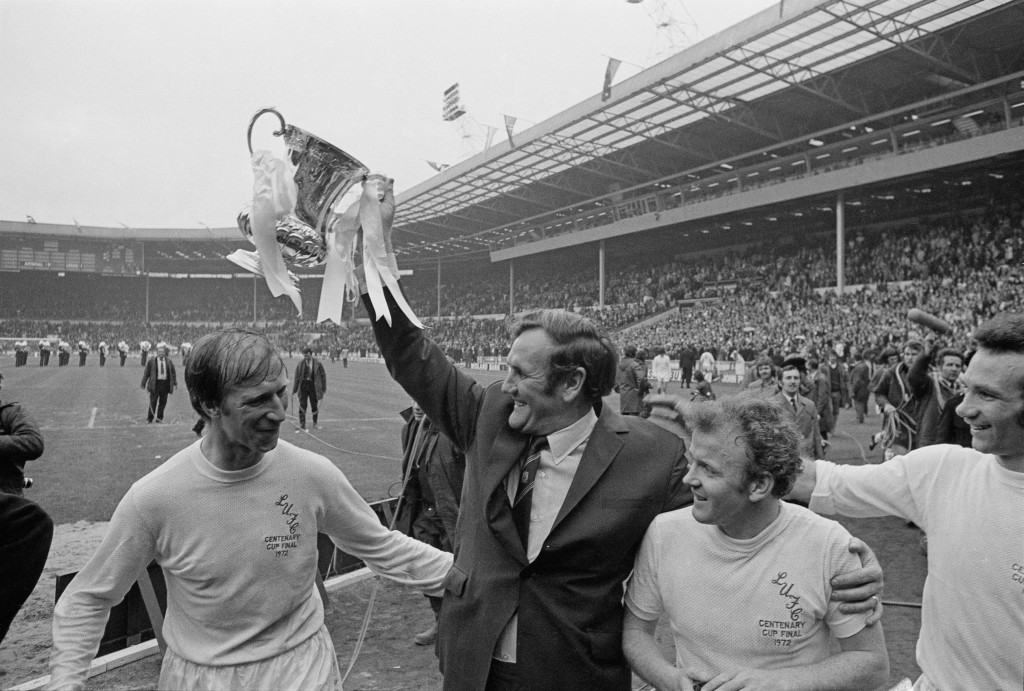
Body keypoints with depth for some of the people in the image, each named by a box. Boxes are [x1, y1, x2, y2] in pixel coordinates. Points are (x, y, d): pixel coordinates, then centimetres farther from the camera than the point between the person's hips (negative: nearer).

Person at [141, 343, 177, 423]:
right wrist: (143, 384, 2)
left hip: (165, 384, 2)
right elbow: (146, 373, 4)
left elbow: (173, 373, 12)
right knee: (153, 402, -3)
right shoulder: (151, 362, 2)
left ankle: (159, 418, 16)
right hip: (155, 384, -2)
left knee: (163, 402, 5)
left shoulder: (169, 361, 9)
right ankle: (149, 419, 6)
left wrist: (175, 383, 5)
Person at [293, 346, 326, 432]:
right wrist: (294, 389, 2)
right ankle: (302, 426, 0)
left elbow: (323, 376, 1)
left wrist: (324, 389, 1)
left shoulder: (318, 363, -7)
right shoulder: (300, 363, -4)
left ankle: (315, 424, 30)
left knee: (315, 406, 11)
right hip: (303, 386, 0)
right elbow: (297, 377, 2)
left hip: (313, 386, 0)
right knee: (302, 406, -3)